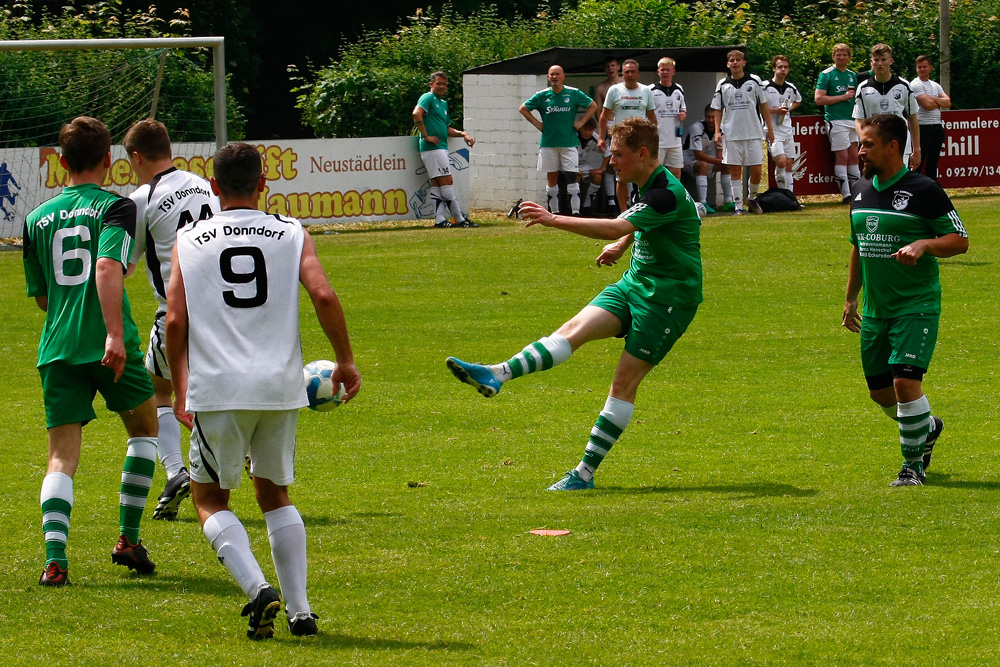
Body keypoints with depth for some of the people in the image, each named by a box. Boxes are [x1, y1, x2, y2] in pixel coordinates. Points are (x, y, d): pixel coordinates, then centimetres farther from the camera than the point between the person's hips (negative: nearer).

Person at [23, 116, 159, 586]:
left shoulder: (38, 219, 13)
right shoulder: (115, 207, -2)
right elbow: (107, 267, -19)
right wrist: (115, 333, -26)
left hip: (56, 348, 3)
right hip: (106, 344, -3)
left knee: (62, 455, 0)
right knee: (144, 426, 22)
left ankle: (55, 560, -19)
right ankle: (128, 539, 18)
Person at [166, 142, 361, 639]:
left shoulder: (189, 241, 5)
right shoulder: (291, 235, 5)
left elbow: (175, 321, -1)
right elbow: (324, 297, -8)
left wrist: (180, 388, 10)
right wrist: (345, 360, 4)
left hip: (218, 391, -2)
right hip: (281, 386, 2)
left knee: (210, 499, 11)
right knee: (275, 493, 19)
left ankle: (258, 589, -12)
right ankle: (299, 608, 9)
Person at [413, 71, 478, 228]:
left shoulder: (443, 103, 23)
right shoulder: (428, 98, -5)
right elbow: (417, 113, -23)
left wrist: (463, 134, 11)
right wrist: (426, 136, -22)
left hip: (441, 148, 10)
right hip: (432, 148, -10)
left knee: (437, 184, 6)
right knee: (447, 181, -9)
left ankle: (440, 219, 5)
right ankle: (459, 219, -9)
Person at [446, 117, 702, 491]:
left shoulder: (667, 194, -22)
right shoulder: (646, 186, 9)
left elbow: (615, 228, -34)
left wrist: (553, 219, -38)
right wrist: (622, 246, 16)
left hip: (668, 297, -8)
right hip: (635, 283, 8)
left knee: (626, 381, -9)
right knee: (575, 329, -14)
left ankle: (586, 473, -7)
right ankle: (497, 375, -33)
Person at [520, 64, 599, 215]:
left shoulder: (574, 93, 0)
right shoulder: (542, 95, 3)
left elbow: (593, 106, 10)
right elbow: (523, 108, 13)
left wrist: (581, 122, 0)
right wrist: (536, 123, 4)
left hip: (569, 142, -2)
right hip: (548, 144, 2)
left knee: (572, 178, -8)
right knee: (551, 178, 6)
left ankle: (576, 213, -7)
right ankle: (554, 213, 13)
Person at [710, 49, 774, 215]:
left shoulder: (755, 81, 4)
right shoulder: (723, 85, 6)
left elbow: (763, 105, 8)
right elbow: (717, 110, 9)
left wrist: (769, 128, 6)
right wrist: (717, 131, -1)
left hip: (754, 133, 0)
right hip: (731, 135, 0)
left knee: (756, 170, -1)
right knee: (735, 170, -1)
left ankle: (752, 197, 23)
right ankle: (737, 205, 2)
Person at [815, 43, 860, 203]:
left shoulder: (853, 75, 16)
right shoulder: (826, 75, -3)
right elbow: (819, 99, -11)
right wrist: (843, 97, -11)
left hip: (852, 119, 6)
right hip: (836, 121, -6)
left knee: (854, 156, 8)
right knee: (842, 157, -7)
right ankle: (846, 195, -7)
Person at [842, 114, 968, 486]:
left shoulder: (923, 191, -11)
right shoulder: (861, 191, 9)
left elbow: (960, 240, -8)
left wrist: (923, 244, -26)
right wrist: (850, 299, 23)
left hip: (917, 306, -7)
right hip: (875, 311, 7)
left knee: (905, 380, -18)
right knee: (880, 392, 11)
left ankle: (913, 464, -3)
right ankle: (928, 427, 40)